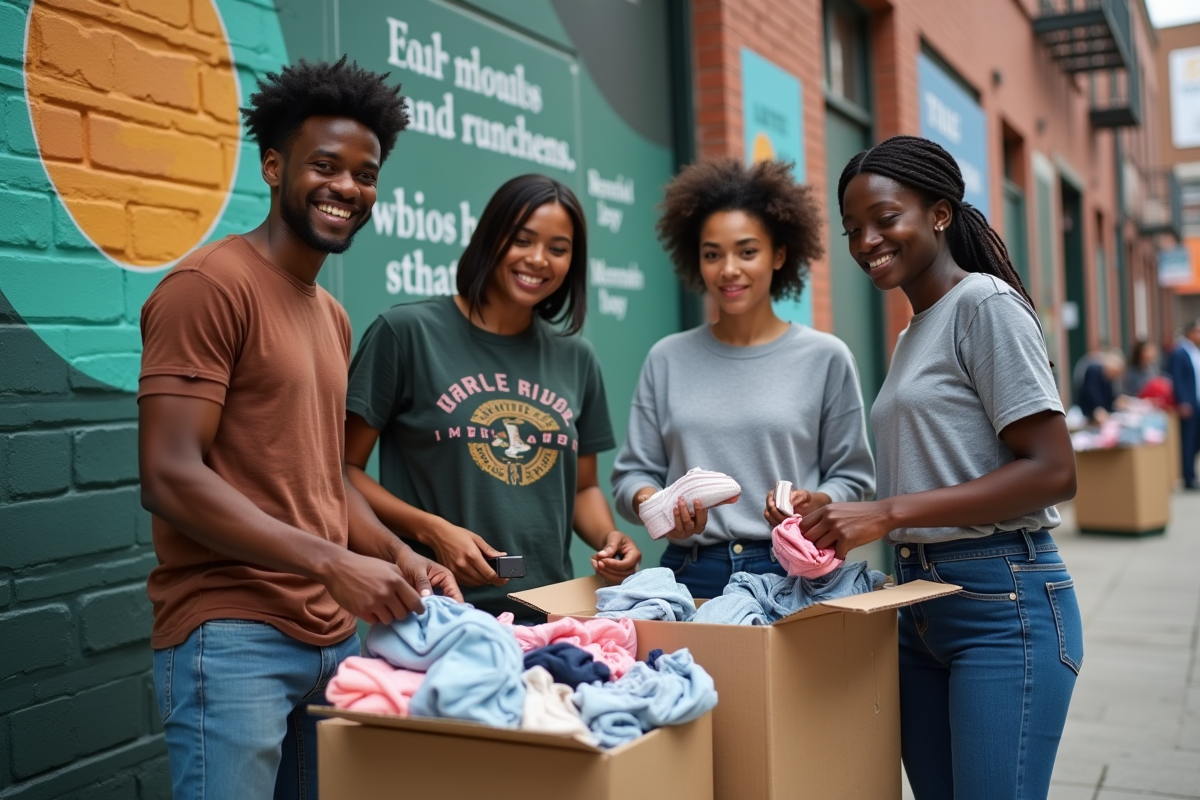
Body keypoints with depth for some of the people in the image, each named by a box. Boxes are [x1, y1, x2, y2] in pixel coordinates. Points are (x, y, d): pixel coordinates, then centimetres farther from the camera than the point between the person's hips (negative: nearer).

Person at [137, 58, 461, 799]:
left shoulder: (333, 317, 14)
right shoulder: (211, 285, -11)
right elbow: (170, 477, -17)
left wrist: (399, 554, 2)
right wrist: (334, 562, -21)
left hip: (335, 636, 8)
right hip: (232, 639, -8)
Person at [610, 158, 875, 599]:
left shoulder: (825, 357, 2)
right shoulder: (667, 359, 7)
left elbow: (852, 478, 4)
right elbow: (633, 471, 7)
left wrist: (813, 503, -15)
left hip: (791, 573, -1)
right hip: (690, 574, 1)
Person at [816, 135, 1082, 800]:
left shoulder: (985, 303, -9)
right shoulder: (912, 333, 16)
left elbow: (1053, 472, -17)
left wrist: (888, 512, -21)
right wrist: (838, 516, 0)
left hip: (1002, 601, -8)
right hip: (919, 601, 8)